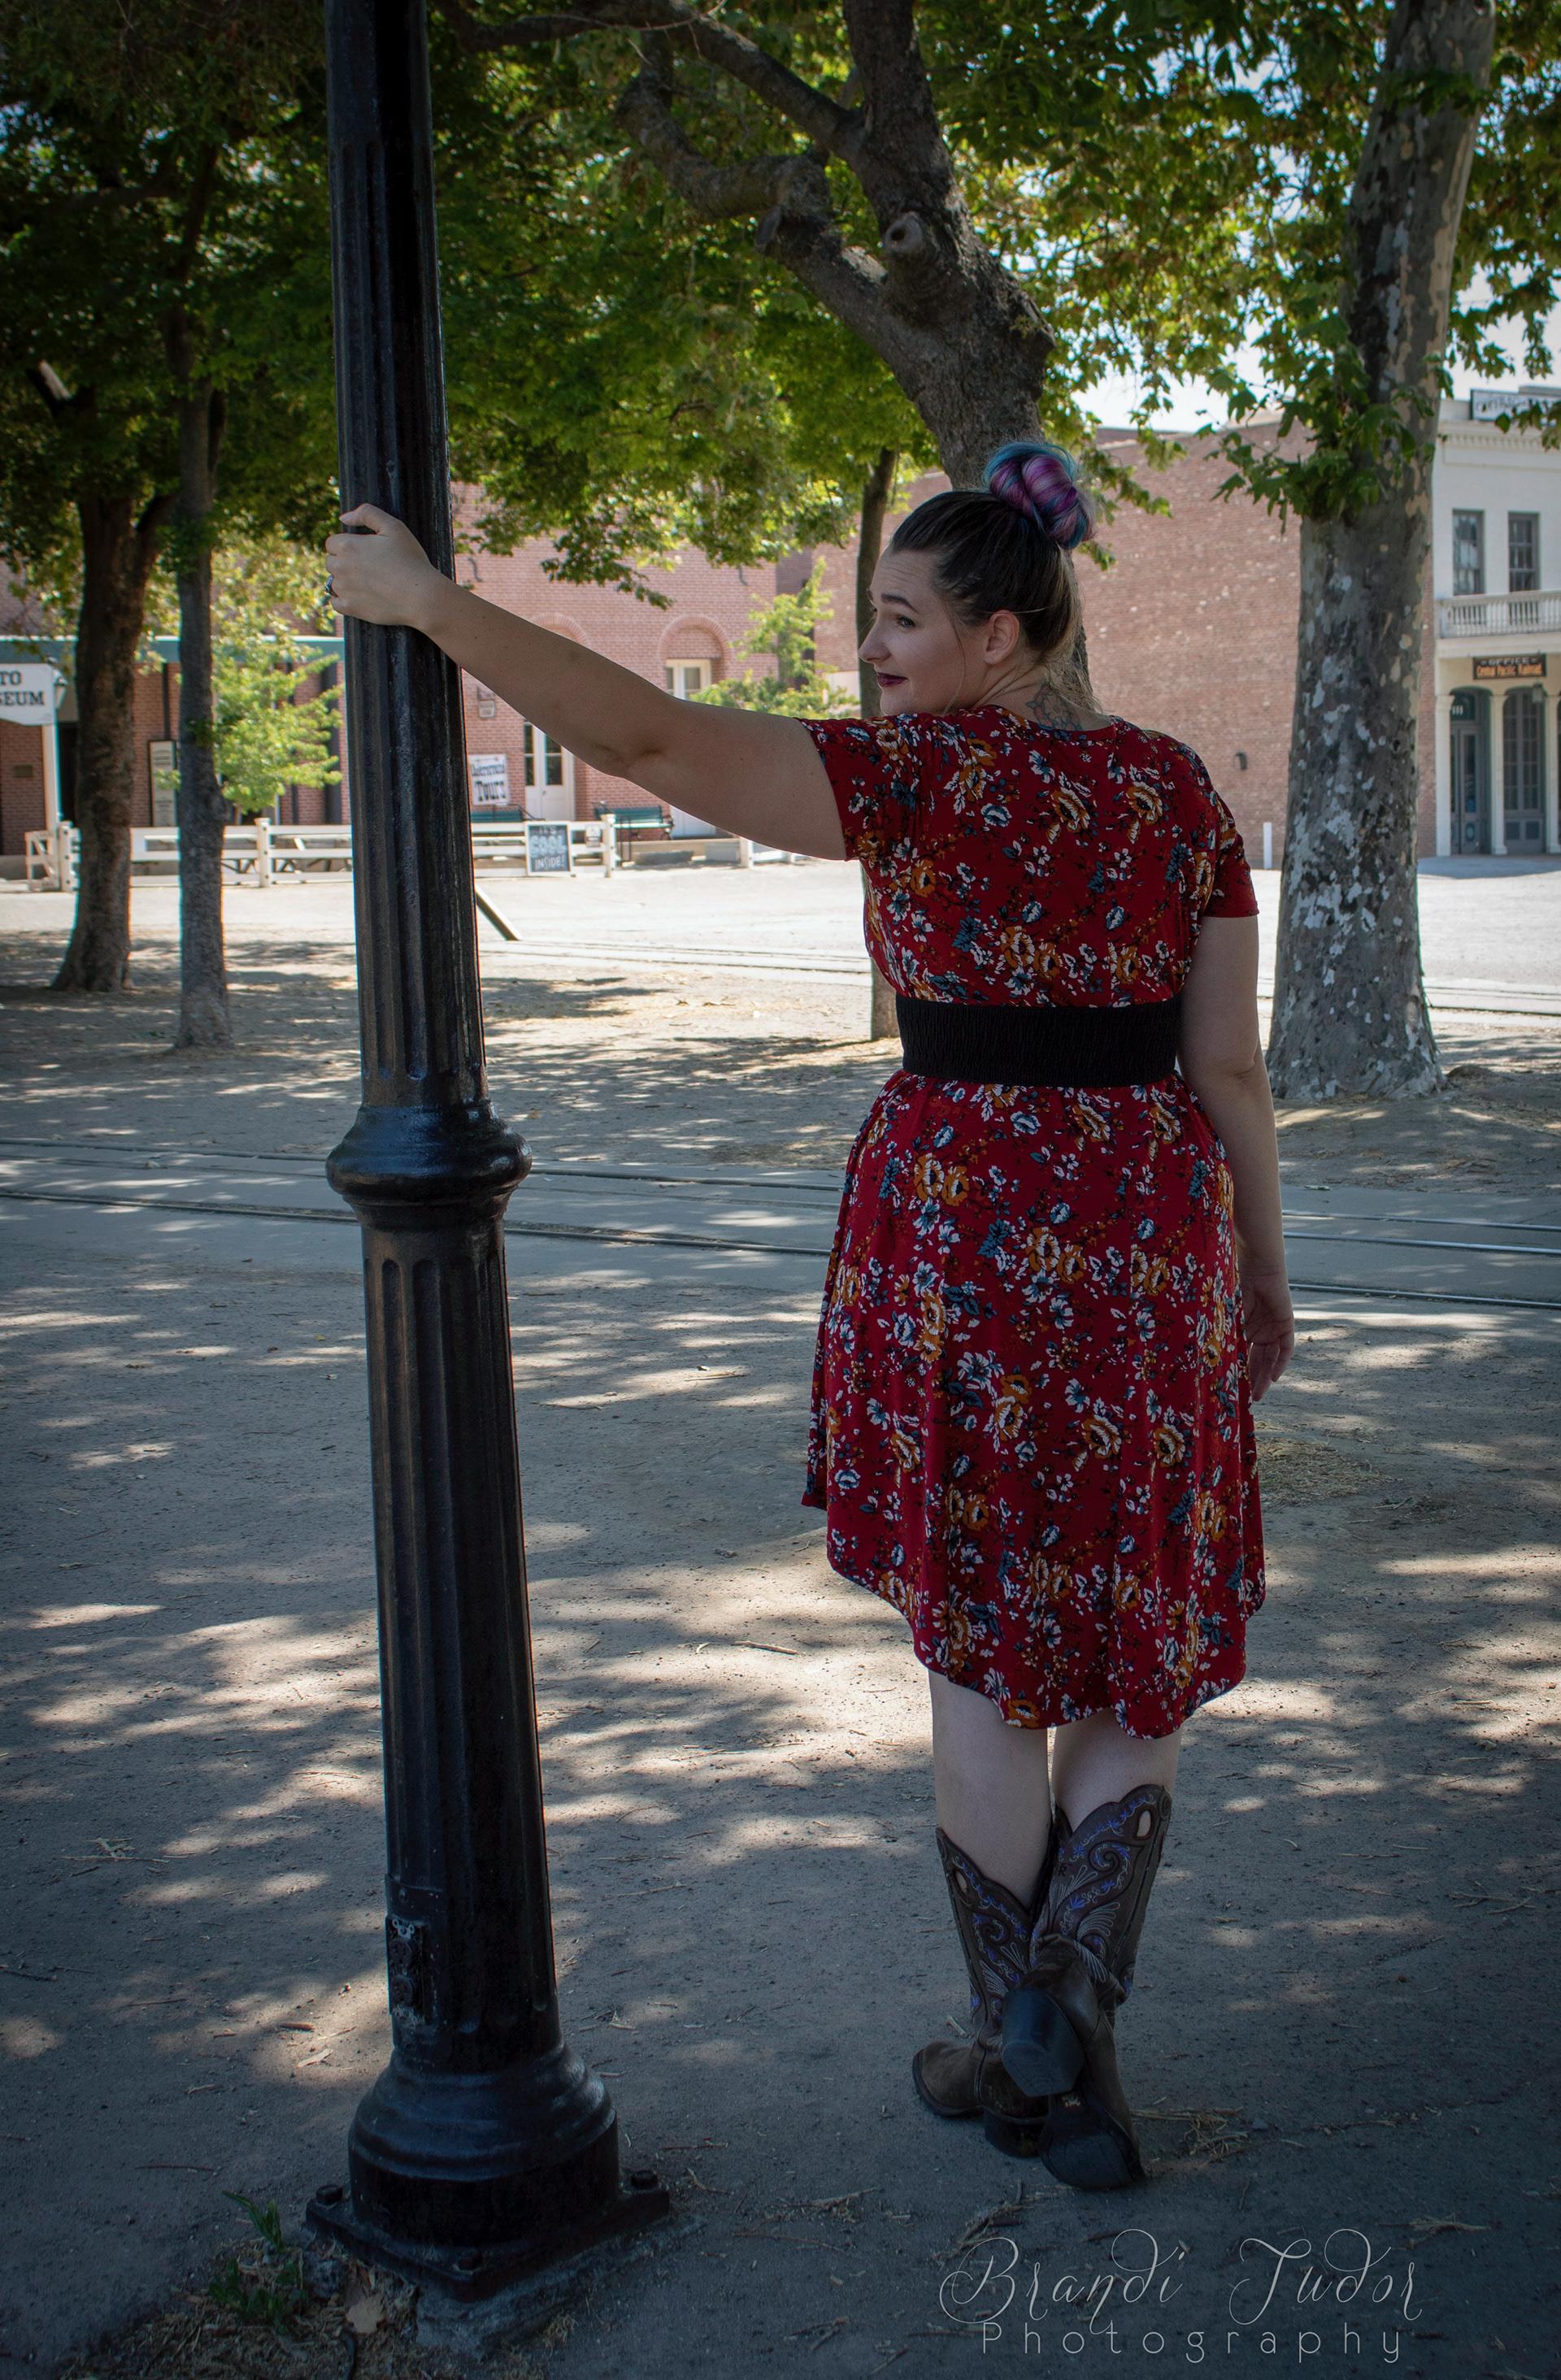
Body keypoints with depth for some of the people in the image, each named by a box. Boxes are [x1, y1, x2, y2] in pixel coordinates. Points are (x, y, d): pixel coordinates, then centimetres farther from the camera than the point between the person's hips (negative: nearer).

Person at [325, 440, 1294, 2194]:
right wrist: (1263, 1273, 12)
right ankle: (1077, 2018, 2)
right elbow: (1228, 1065, 3)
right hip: (1150, 1238, 4)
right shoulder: (1175, 789, 3)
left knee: (980, 1648, 11)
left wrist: (430, 602, -15)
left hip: (959, 1233, -3)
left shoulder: (926, 775, -11)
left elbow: (653, 742, -20)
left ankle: (1022, 2051, 19)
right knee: (1142, 1651, 14)